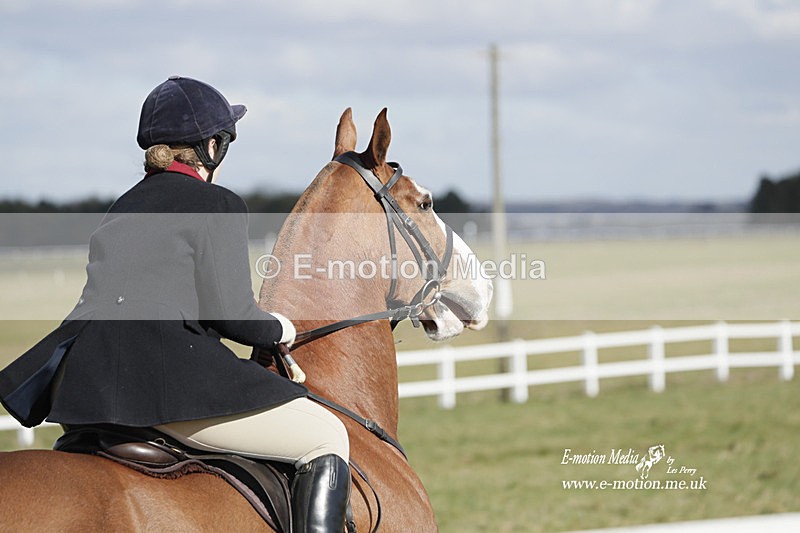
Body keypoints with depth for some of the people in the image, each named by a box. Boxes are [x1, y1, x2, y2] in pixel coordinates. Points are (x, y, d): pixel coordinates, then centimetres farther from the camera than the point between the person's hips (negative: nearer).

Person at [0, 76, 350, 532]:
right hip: (164, 373, -8)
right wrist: (277, 329, 14)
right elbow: (228, 313, -7)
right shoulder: (219, 205, 1)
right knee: (328, 438, 2)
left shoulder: (124, 207, 23)